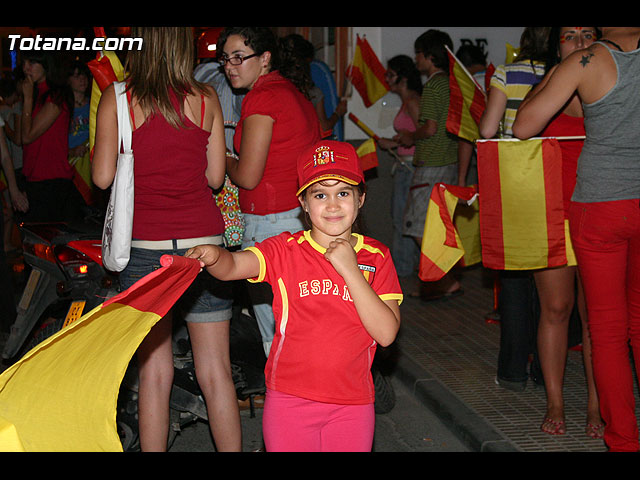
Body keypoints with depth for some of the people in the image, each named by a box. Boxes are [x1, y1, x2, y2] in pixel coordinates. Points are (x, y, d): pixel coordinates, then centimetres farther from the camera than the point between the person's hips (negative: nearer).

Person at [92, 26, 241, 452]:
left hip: (144, 247, -1)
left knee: (154, 372, 7)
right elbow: (215, 176, 5)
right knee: (216, 371, 8)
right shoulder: (206, 99, 1)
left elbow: (103, 177, -3)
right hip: (202, 240, 1)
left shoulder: (116, 99, -3)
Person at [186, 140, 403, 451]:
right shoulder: (285, 251, -3)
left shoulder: (376, 257, -1)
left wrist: (350, 270, -17)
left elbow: (387, 333, -11)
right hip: (290, 399, -1)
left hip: (352, 404, 1)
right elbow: (233, 266, -21)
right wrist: (213, 257, -45)